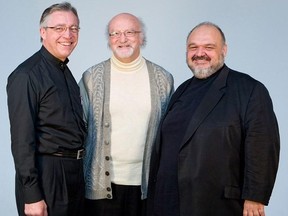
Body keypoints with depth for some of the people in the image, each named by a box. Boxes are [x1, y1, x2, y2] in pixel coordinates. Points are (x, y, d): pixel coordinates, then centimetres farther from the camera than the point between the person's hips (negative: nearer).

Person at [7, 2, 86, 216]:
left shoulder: (66, 72, 13)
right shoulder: (26, 75, -14)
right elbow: (22, 140, -17)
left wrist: (78, 169, 12)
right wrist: (32, 196, -19)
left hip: (75, 172, 8)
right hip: (46, 174, -8)